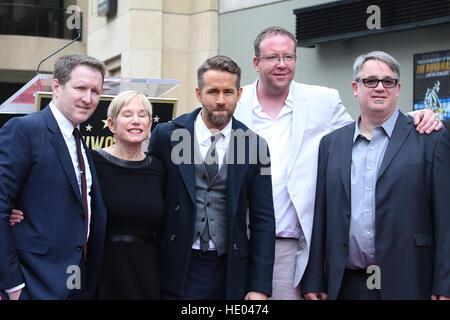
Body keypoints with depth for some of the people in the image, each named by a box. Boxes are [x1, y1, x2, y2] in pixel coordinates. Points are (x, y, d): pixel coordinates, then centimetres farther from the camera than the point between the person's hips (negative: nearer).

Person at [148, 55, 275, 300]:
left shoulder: (254, 145, 1)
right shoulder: (166, 135, 0)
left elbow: (263, 220, 1)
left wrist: (260, 287, -3)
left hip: (230, 271, 1)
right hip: (177, 268, -1)